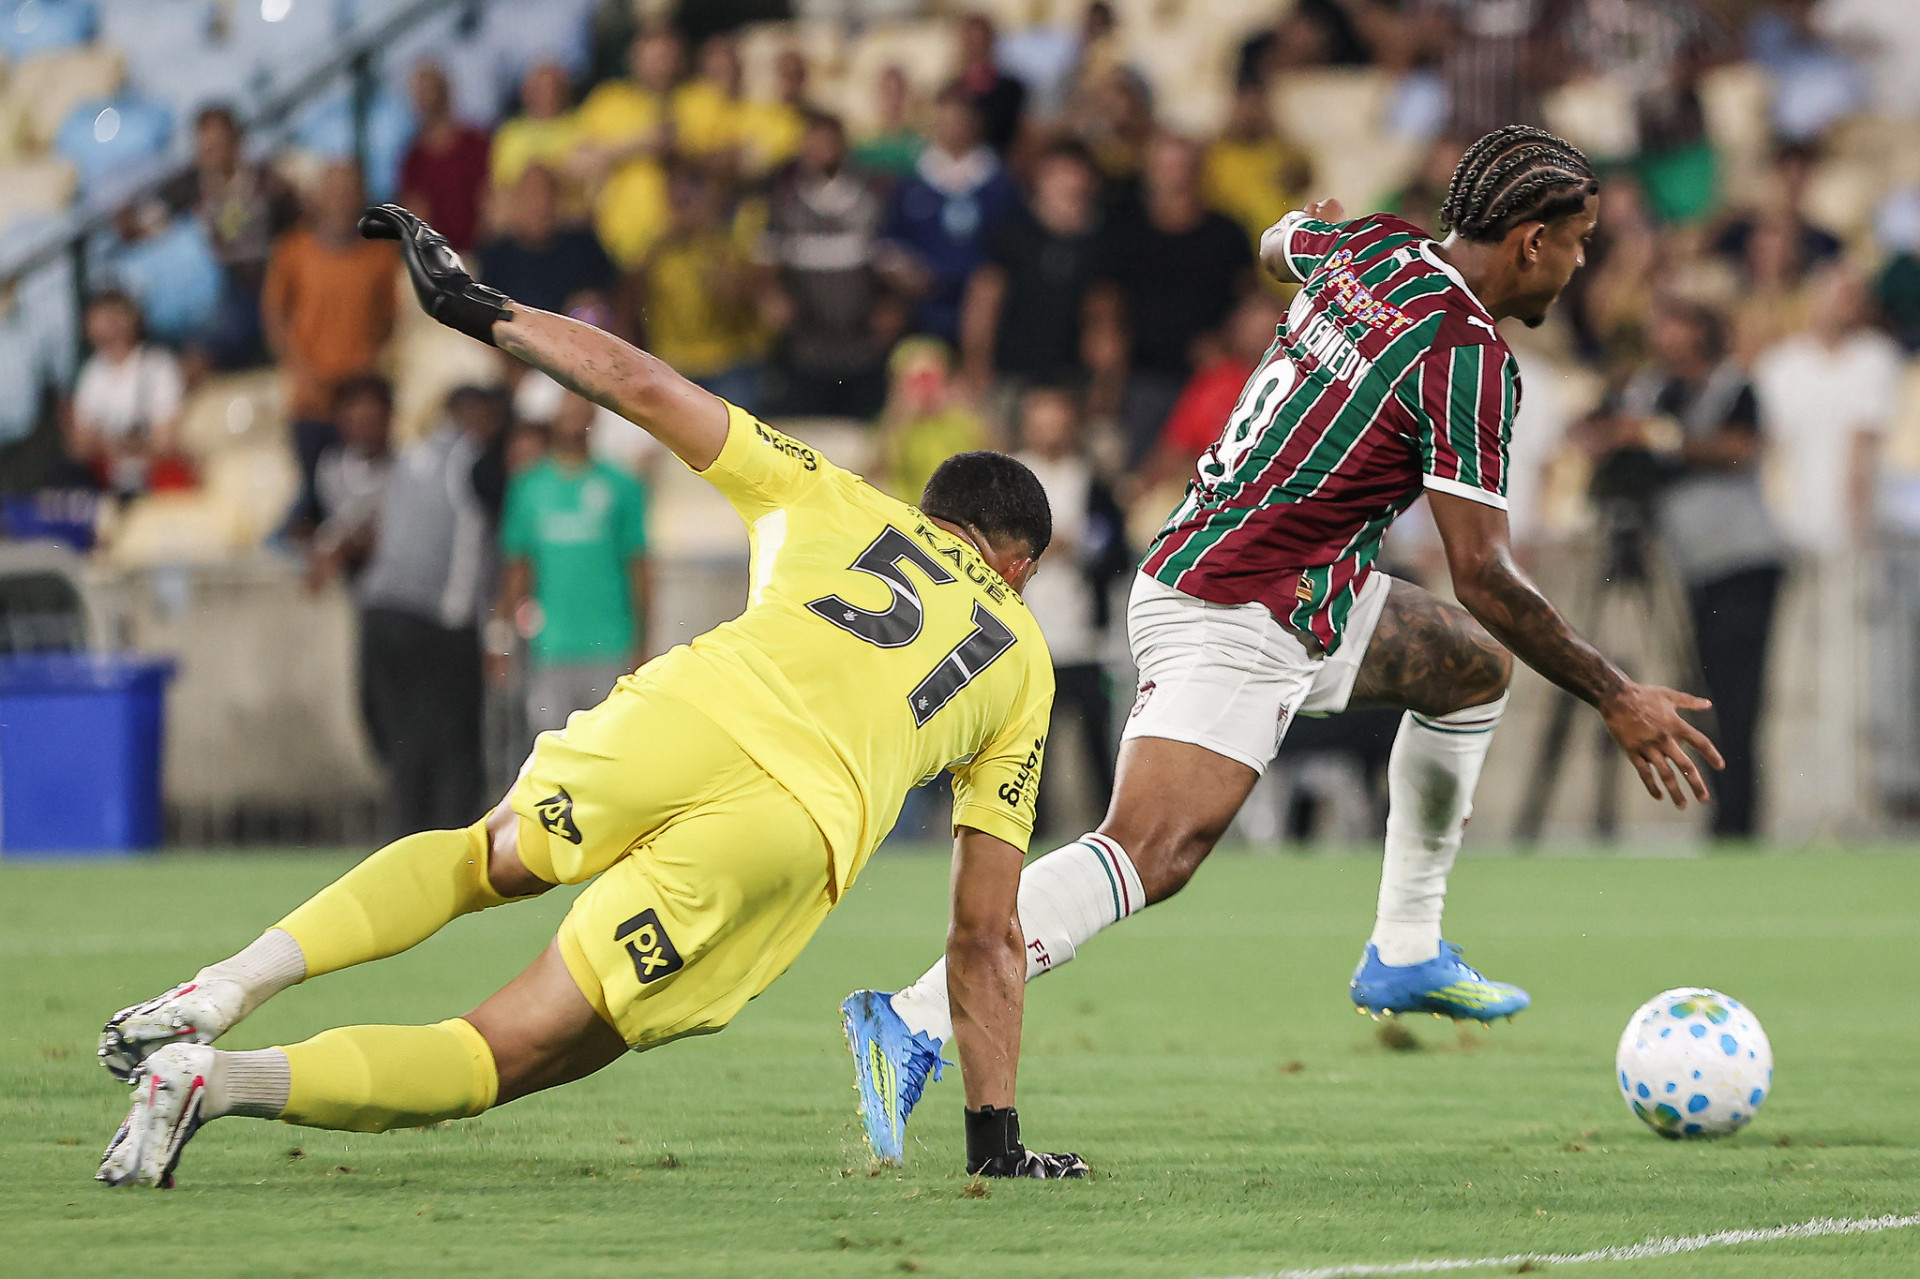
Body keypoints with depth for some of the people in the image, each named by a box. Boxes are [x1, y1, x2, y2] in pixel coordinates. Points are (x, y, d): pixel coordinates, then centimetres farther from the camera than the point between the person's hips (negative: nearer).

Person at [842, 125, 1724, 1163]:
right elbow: (1483, 577, -17)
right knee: (1151, 854, -24)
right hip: (1239, 618, -11)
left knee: (1474, 662, 24)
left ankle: (1405, 951, 27)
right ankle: (912, 1023, -33)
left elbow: (1279, 244, 34)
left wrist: (1303, 233, 58)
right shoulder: (1466, 356, -16)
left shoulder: (1370, 249, 8)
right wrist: (1615, 700, -11)